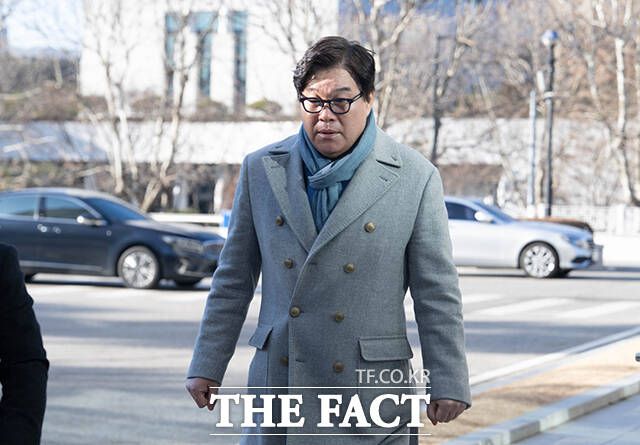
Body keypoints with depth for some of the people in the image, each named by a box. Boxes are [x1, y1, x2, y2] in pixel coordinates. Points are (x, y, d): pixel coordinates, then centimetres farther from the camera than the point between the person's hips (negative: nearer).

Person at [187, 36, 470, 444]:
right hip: (278, 382, 2)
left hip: (370, 390, -2)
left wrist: (448, 384, -1)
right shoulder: (262, 170, 8)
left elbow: (436, 293, 1)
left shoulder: (414, 178, -1)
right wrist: (207, 365, 12)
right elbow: (234, 280, 13)